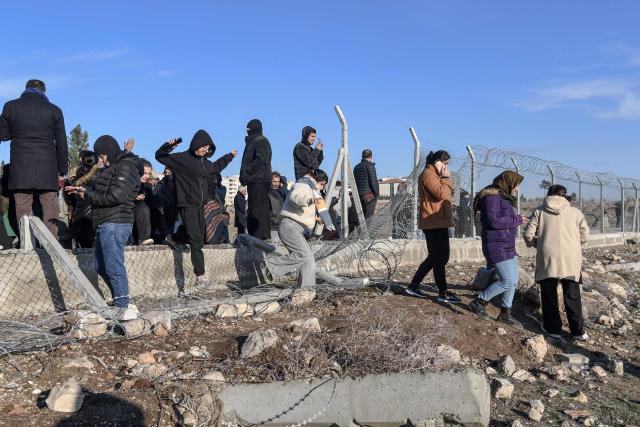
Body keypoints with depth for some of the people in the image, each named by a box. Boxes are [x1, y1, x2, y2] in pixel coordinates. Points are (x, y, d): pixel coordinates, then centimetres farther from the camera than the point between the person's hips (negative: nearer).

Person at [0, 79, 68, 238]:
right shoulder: (54, 110, 3)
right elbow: (61, 143, 4)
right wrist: (62, 171, 9)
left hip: (20, 170, 0)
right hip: (47, 170, 0)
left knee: (23, 212, 3)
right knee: (50, 211, 3)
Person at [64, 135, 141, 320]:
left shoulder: (126, 168, -10)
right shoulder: (112, 168, 22)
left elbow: (115, 196, -20)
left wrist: (88, 195, -9)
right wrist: (84, 190, 8)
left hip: (115, 224, -11)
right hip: (105, 224, 11)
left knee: (113, 267, -11)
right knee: (102, 267, 14)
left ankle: (125, 307, -7)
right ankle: (123, 303, 20)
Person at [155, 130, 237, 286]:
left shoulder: (205, 162, 15)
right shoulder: (181, 158, -5)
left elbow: (216, 167, 36)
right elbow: (160, 156, 1)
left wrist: (230, 156, 43)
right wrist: (168, 146, -18)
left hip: (201, 205, 8)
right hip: (187, 205, -8)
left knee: (199, 239, 7)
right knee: (196, 240, -12)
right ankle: (200, 275, -13)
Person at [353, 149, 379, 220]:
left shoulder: (356, 167, 15)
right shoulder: (370, 166, -8)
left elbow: (354, 182, 16)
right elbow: (373, 181, -13)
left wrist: (357, 193, 17)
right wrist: (377, 194, -5)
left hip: (359, 195, 7)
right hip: (369, 195, -7)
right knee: (368, 217, -7)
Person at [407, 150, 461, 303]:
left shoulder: (434, 175, 21)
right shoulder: (428, 174, -12)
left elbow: (445, 194, 21)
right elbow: (441, 194, -24)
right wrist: (446, 178, -15)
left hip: (438, 222, 11)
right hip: (434, 223, -11)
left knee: (435, 257, 16)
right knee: (440, 258, -5)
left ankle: (414, 285, 21)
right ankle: (443, 293, 2)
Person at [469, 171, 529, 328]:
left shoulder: (503, 197, 16)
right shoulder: (492, 197, -15)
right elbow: (494, 221, -25)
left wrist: (515, 219, 9)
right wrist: (516, 220, -17)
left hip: (507, 246, 10)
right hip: (497, 246, -10)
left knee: (514, 278, 11)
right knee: (507, 281, -11)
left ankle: (505, 313, 21)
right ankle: (479, 302, 5)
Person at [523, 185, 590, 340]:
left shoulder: (540, 211, 3)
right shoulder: (575, 212, 4)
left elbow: (528, 234, -1)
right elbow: (584, 236, 4)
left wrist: (535, 244, 19)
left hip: (547, 259, -1)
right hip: (571, 260, 1)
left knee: (549, 295, 13)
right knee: (572, 296, 13)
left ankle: (553, 329, 17)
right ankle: (578, 331, 15)